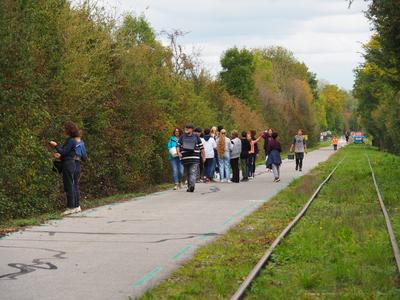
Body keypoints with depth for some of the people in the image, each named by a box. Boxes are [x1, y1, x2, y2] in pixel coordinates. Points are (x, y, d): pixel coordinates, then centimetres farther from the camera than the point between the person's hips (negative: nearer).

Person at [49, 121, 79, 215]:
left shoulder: (71, 141, -15)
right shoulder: (70, 140, 16)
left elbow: (63, 152, -16)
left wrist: (56, 145, -7)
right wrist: (59, 155, 4)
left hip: (68, 164, -10)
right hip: (69, 164, 10)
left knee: (69, 186, -7)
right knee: (69, 186, 12)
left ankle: (71, 207, -4)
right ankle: (72, 206, 16)